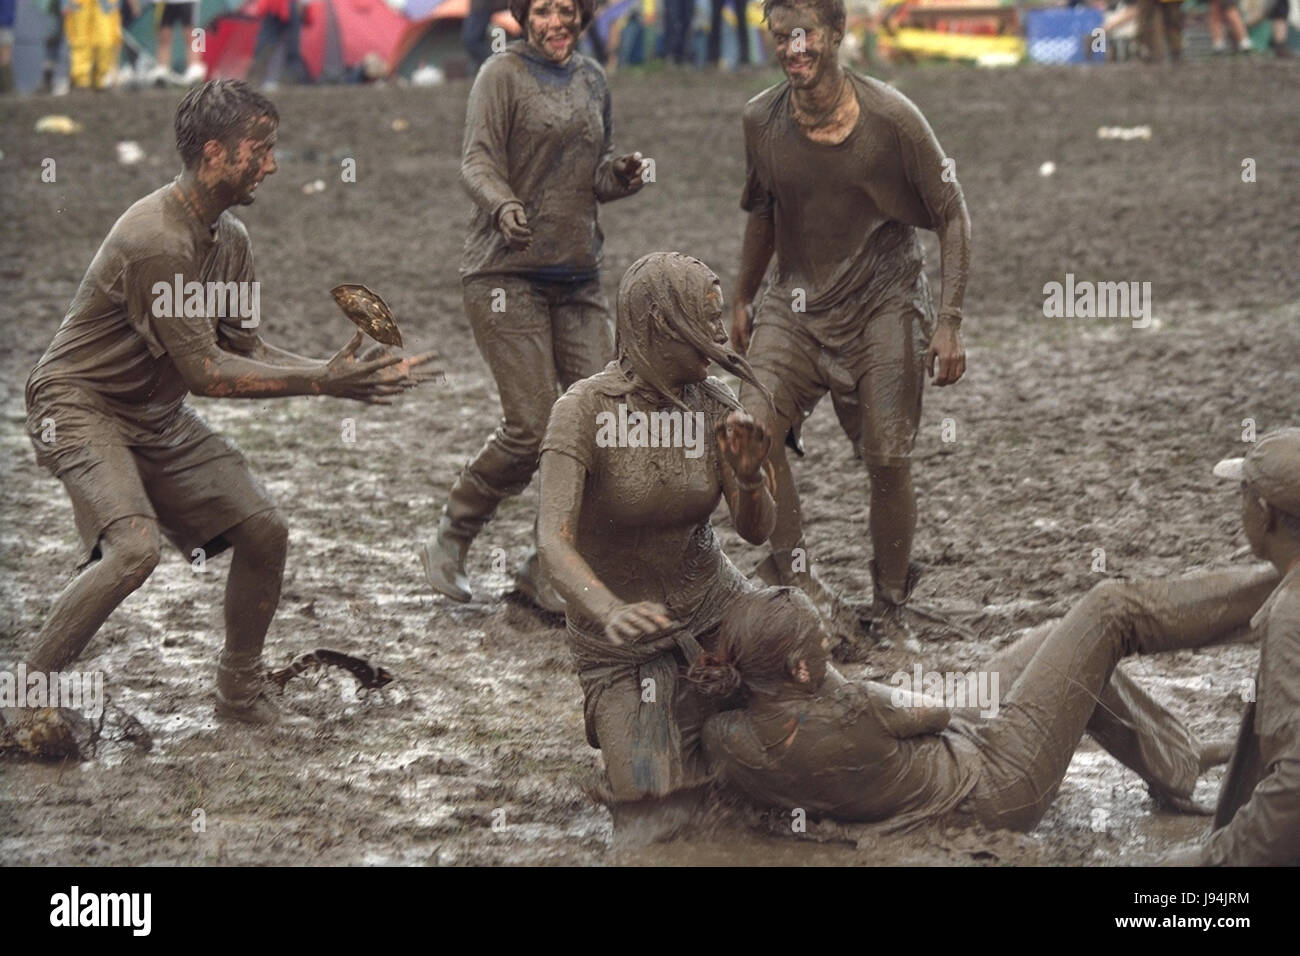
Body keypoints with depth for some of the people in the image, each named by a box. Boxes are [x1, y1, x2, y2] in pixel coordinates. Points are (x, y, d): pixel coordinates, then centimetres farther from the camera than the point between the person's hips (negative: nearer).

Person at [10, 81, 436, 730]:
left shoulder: (229, 238, 4)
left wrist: (340, 373, -6)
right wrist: (321, 383, -23)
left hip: (158, 417, 9)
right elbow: (206, 374, -25)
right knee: (133, 547, -29)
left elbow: (245, 349, 7)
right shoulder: (154, 241, -26)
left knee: (264, 531, 4)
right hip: (80, 404, -9)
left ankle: (240, 692, 22)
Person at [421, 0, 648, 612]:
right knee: (531, 429, -12)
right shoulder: (504, 74, -4)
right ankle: (449, 544, 10)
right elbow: (477, 161, -13)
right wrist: (502, 205, -34)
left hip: (577, 277, 6)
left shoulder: (591, 81, 15)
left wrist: (620, 177, -2)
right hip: (507, 272, -6)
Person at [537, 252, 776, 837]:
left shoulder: (713, 404, -8)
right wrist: (609, 612, -51)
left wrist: (750, 478, -32)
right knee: (652, 823, -13)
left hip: (709, 601, 4)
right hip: (624, 629, -4)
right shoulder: (584, 410, -22)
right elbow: (554, 542, -32)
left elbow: (756, 530, -8)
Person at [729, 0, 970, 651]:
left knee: (888, 461, -6)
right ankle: (797, 582, -9)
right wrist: (743, 299, 23)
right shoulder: (761, 120, -3)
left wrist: (949, 322, -13)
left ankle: (890, 608, 13)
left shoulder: (891, 119, -14)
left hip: (883, 304, -3)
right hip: (797, 304, 3)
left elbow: (952, 217, -7)